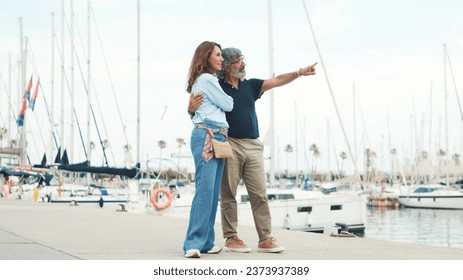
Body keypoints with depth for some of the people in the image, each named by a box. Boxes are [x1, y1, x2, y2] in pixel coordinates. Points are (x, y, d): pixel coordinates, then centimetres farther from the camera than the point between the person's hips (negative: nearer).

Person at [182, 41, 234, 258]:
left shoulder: (205, 80, 26)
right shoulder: (207, 79, -4)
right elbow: (227, 105, 1)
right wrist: (228, 98, 22)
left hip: (217, 138, 10)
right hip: (206, 137, -10)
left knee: (213, 192, 4)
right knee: (205, 189, -18)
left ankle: (206, 242, 3)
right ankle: (193, 244, -22)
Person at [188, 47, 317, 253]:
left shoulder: (250, 85, 13)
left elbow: (277, 81, 5)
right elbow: (200, 112, 1)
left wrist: (299, 73, -8)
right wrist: (191, 109, -22)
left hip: (253, 146, 4)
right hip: (230, 145, -4)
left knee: (259, 194, 1)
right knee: (229, 194, 1)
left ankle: (265, 239, 4)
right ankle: (231, 238, 8)